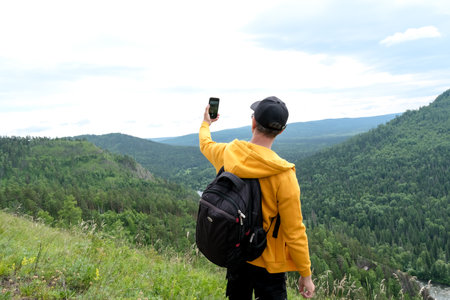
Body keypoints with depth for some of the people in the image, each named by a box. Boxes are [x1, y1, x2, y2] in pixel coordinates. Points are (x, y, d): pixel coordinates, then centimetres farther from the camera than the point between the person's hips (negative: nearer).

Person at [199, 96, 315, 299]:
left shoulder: (226, 154, -10)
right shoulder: (283, 176, -26)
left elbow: (206, 144, 16)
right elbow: (294, 232, -20)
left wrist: (206, 123, 38)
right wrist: (305, 274, -7)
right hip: (268, 263, -5)